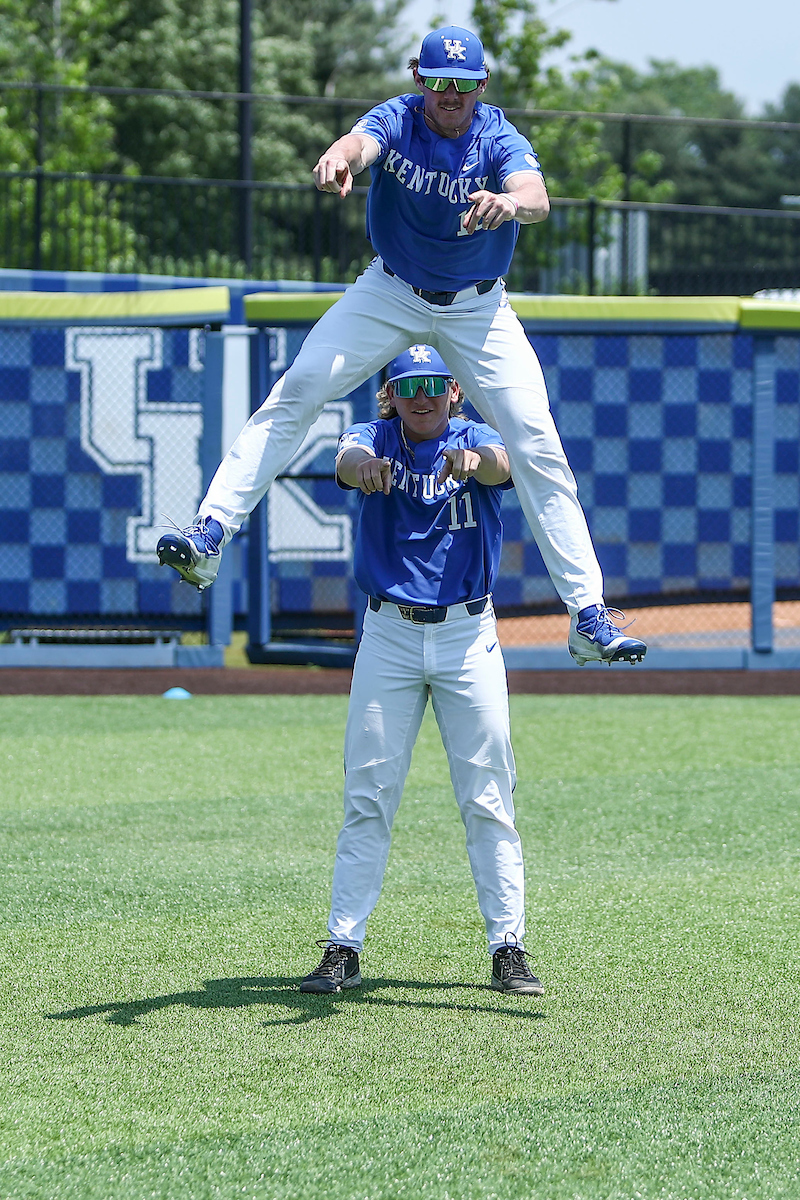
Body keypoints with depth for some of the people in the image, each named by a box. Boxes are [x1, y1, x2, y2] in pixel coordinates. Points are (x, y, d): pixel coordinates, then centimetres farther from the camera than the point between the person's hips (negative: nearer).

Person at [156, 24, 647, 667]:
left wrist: (509, 201, -61)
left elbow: (537, 197, -36)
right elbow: (362, 141, -37)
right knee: (296, 391, -16)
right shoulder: (398, 119, -14)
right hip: (391, 294, 1)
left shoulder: (500, 138, -16)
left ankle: (588, 614, -7)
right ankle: (210, 533, -19)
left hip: (477, 309, -1)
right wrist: (339, 157, -62)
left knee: (538, 447, -10)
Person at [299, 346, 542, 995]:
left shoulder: (475, 439, 0)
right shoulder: (375, 440, 1)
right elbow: (348, 460, -24)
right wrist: (363, 467, -49)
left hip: (468, 634, 0)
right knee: (368, 796, 0)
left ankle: (508, 948, 3)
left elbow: (501, 464, -24)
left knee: (489, 796, -1)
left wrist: (473, 461, -50)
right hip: (390, 632, 0)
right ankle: (344, 948, 3)